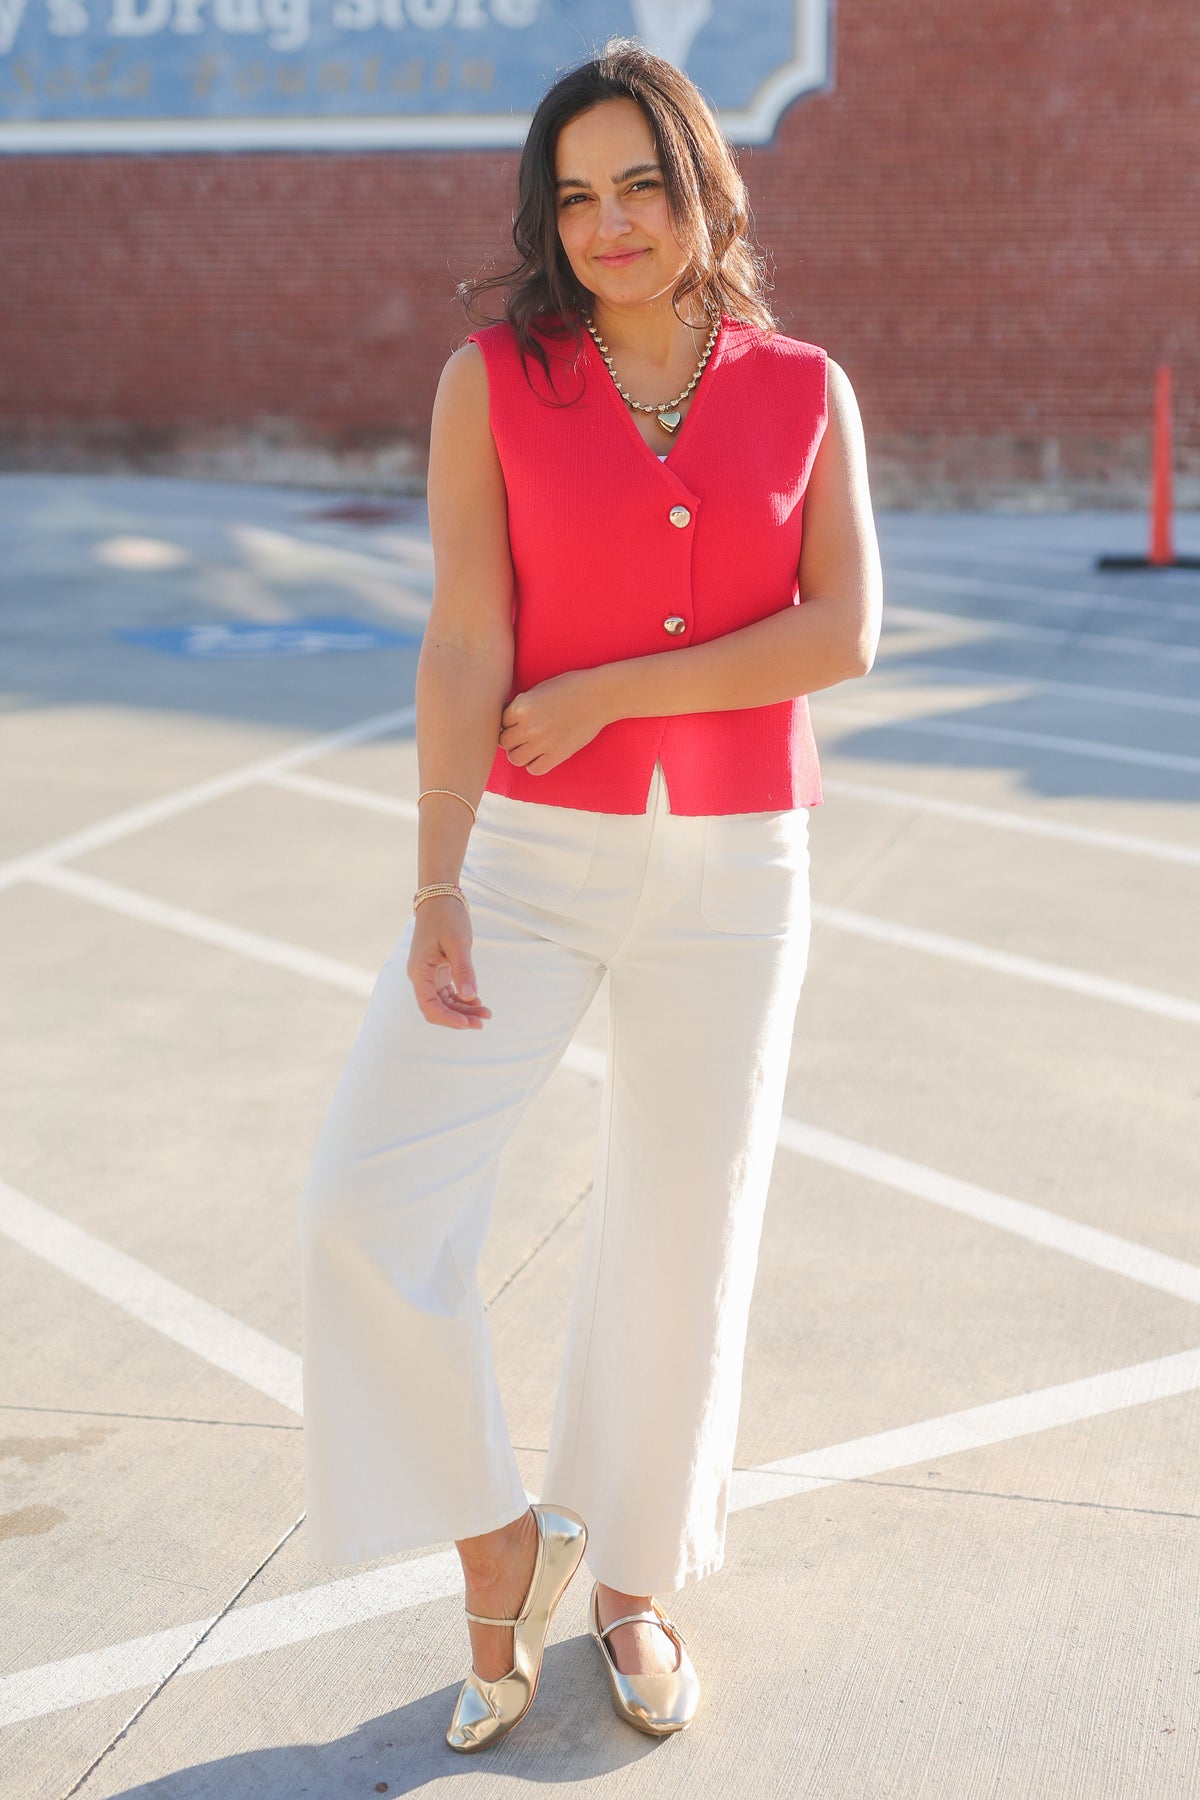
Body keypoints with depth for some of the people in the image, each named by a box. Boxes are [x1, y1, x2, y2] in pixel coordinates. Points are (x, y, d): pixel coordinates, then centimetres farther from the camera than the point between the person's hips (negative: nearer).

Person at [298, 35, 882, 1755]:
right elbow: (466, 648, -10)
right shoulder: (492, 381, -3)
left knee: (684, 1236, 8)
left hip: (733, 870, 1)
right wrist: (436, 890, -18)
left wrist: (604, 693, -13)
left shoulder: (806, 391, 1)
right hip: (533, 856, -1)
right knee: (373, 1197, -13)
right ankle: (498, 1545, 11)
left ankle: (633, 1578, 31)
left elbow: (844, 635, -9)